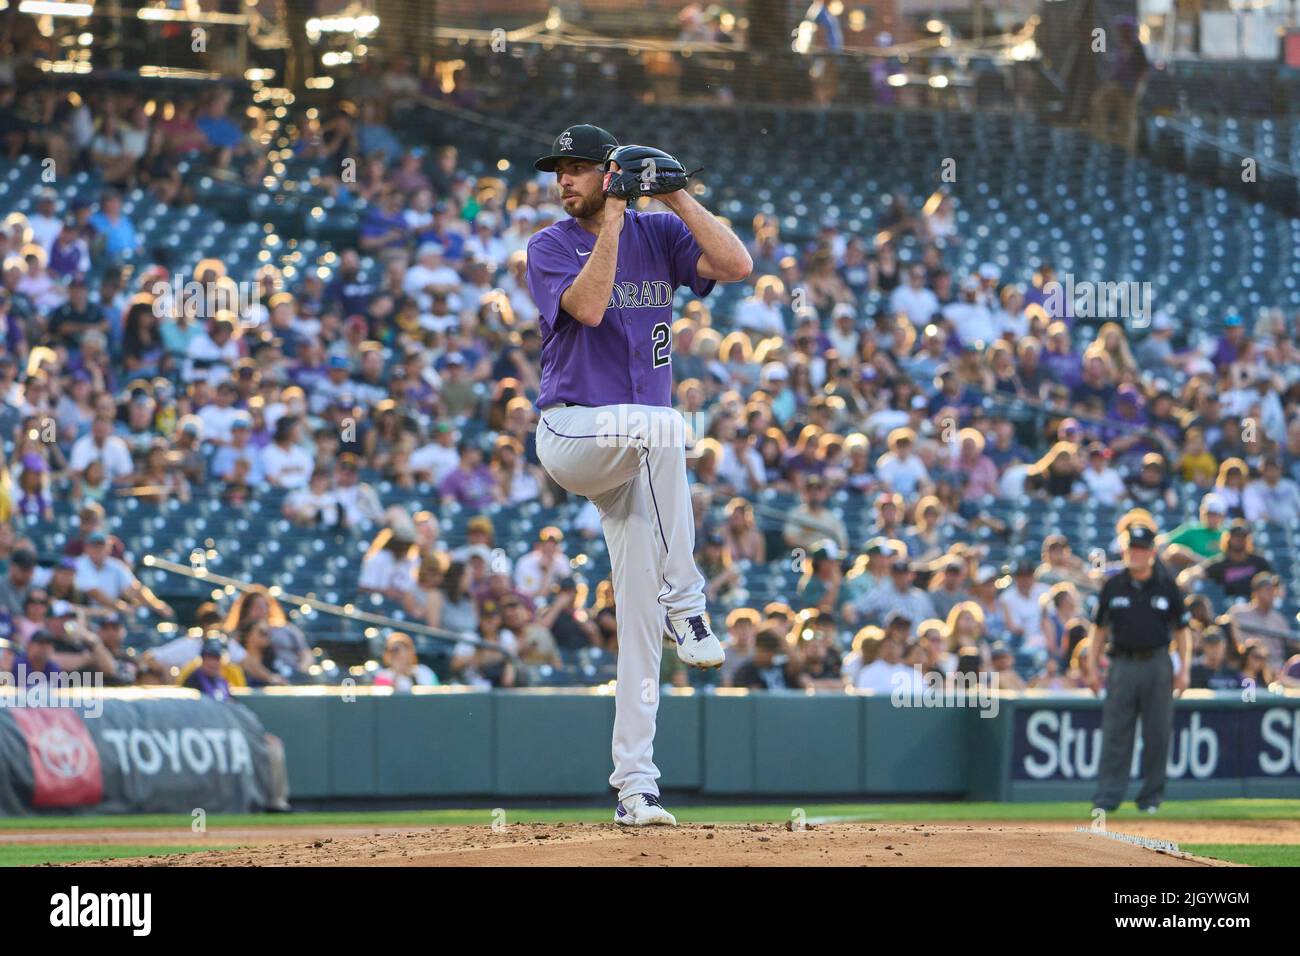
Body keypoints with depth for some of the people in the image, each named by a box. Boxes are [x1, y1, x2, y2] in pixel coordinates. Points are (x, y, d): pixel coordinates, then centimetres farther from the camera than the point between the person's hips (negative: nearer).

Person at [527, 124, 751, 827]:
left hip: (636, 460, 4)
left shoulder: (659, 234, 9)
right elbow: (588, 306, -19)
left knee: (640, 620, -1)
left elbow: (736, 265, -8)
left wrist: (675, 194, -10)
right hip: (571, 434, -4)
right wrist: (615, 216, -17)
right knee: (661, 424, -37)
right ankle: (686, 603, -28)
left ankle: (633, 784, 1)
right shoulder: (551, 246, 1)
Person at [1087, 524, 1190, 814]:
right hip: (1122, 665, 0)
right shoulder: (1113, 586, 7)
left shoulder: (1167, 586, 4)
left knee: (1157, 735, 2)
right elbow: (1100, 627, 12)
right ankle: (1107, 797, -4)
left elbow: (1181, 629, 7)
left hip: (1157, 664, 0)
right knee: (1115, 734, -4)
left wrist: (1184, 669, 0)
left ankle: (1151, 797, 10)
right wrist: (1093, 666, 5)